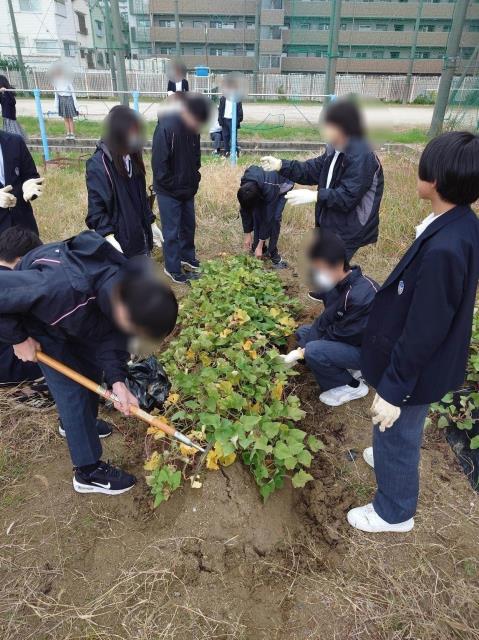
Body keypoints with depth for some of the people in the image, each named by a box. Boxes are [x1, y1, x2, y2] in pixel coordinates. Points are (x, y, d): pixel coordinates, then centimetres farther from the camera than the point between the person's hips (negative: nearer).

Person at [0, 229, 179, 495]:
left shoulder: (130, 284, -28)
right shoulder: (62, 288, -48)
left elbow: (113, 334, -17)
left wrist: (117, 380, -27)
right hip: (39, 320, -5)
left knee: (92, 371, 15)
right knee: (73, 390, -6)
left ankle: (76, 422, 44)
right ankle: (88, 472, 9)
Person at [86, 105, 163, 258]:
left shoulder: (132, 158, 8)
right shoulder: (98, 164, -15)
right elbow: (96, 208, -18)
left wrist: (152, 223, 19)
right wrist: (109, 237, -28)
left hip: (141, 238, 7)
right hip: (120, 242, -7)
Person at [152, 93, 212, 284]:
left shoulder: (192, 127, -2)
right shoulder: (166, 127, -24)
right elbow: (159, 165, -22)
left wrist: (194, 182, 3)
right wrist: (175, 188, -15)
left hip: (188, 189, 7)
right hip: (169, 191, -7)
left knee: (189, 226, 18)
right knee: (172, 231, 4)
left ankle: (188, 259, 38)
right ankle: (173, 269, 18)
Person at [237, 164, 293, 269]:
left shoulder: (269, 189, -44)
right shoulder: (244, 189, -29)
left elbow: (268, 217, -37)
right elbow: (245, 211, -15)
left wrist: (260, 246, -32)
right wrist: (247, 235, -12)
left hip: (282, 187, -5)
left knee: (274, 217, -22)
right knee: (257, 215, -12)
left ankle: (273, 254, -12)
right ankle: (256, 249, 3)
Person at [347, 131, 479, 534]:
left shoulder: (444, 249, -35)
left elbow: (422, 332, -28)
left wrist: (393, 388, -18)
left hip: (414, 370, -8)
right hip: (422, 362, 9)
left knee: (396, 436, 15)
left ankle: (394, 512, 41)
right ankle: (391, 459, 62)